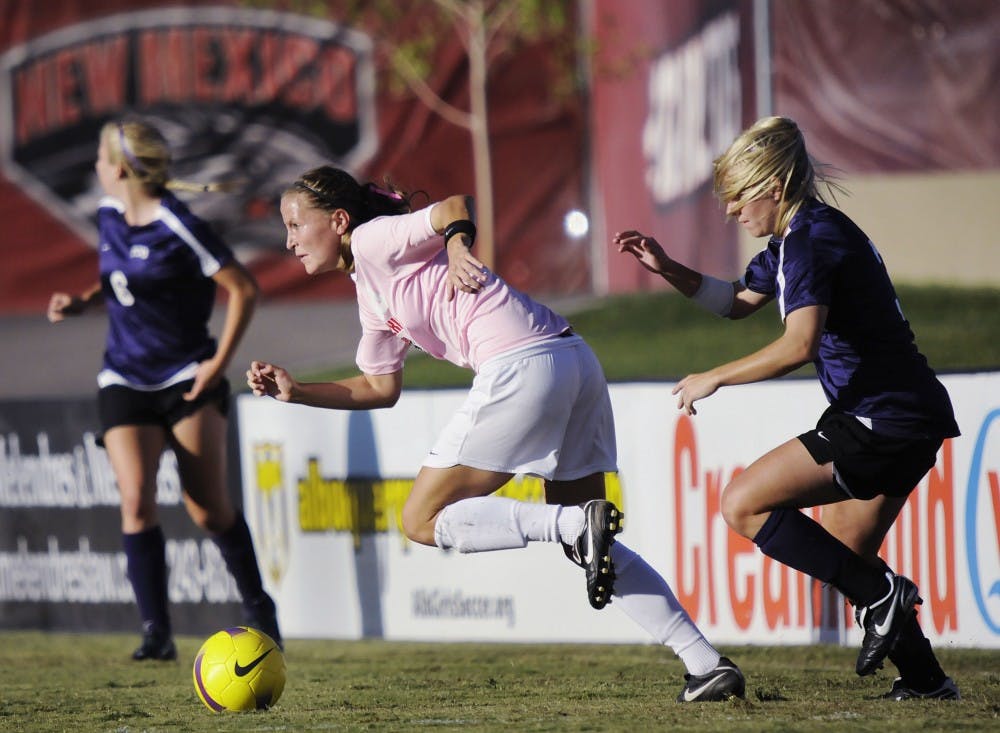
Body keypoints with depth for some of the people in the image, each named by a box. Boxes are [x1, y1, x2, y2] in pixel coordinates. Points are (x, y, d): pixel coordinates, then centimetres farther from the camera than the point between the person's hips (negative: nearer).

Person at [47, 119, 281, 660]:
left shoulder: (179, 228, -15)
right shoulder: (109, 216, 6)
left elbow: (243, 289, -10)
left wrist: (220, 362, -13)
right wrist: (81, 302, 6)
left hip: (188, 379, -5)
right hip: (125, 383, 5)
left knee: (208, 509, -4)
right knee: (136, 500, -14)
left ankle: (257, 606, 19)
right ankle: (156, 634, -13)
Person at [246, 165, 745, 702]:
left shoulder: (373, 240, 2)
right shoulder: (370, 294, 28)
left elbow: (455, 208, -12)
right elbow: (380, 387, 32)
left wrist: (457, 248, -30)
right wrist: (295, 392, 24)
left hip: (523, 366, -10)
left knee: (424, 521, -3)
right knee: (587, 546, 14)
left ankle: (579, 525, -19)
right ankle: (707, 664, 5)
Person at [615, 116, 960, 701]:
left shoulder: (811, 241, -14)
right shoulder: (797, 239, 18)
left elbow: (799, 344, -27)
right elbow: (740, 302, 33)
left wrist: (714, 378, -17)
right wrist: (668, 270, 21)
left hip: (883, 421, -10)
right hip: (911, 420, 10)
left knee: (744, 504, -9)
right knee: (841, 558, 17)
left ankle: (879, 594, -11)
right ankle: (927, 679, 17)